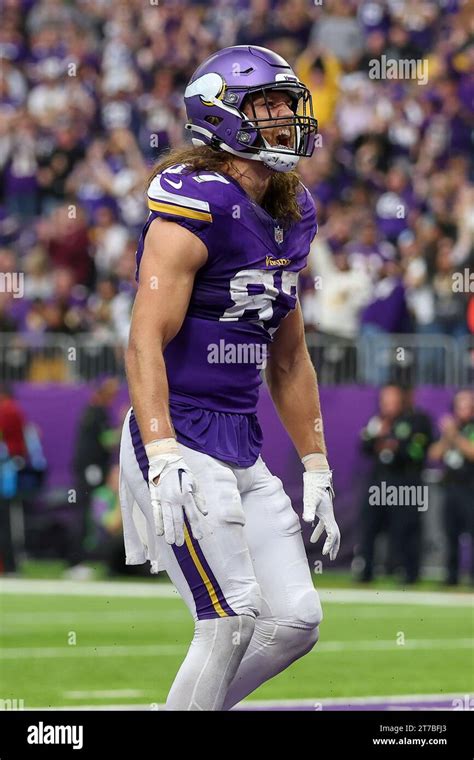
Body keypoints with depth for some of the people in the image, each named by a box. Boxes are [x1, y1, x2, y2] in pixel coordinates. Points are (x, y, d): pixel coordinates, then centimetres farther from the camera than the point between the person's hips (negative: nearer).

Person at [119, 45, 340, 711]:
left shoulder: (289, 217, 13)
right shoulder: (197, 206, -14)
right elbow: (147, 340, -20)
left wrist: (317, 471, 20)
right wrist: (162, 459, -30)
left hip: (244, 454, 8)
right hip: (182, 441, -8)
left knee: (297, 621, 5)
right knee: (233, 621, -11)